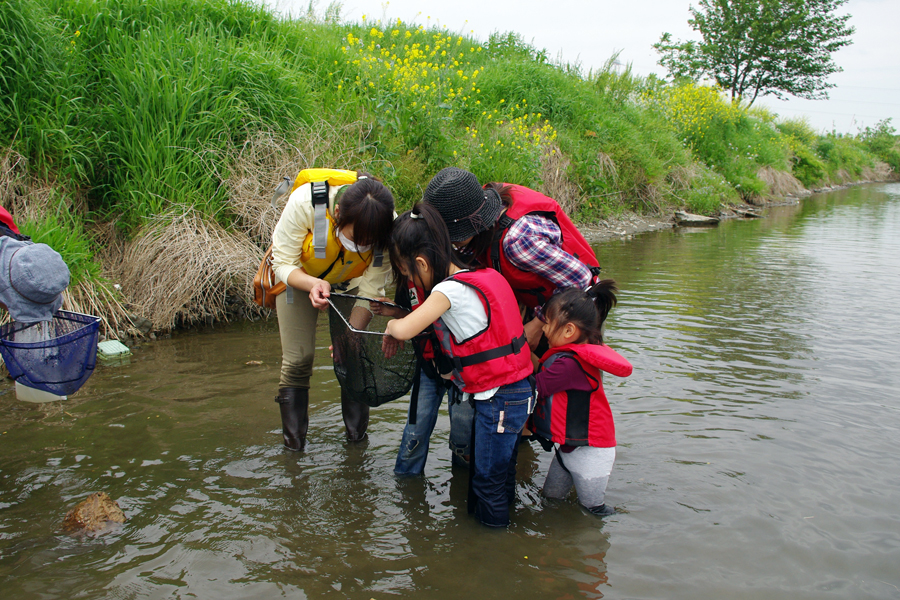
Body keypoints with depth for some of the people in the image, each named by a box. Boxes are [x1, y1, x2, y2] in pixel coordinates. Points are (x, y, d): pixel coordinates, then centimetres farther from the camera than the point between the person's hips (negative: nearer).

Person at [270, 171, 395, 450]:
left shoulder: (388, 227, -33)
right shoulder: (304, 203, -39)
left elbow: (371, 289, -23)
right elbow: (283, 263, -26)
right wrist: (312, 284, -46)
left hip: (349, 281, 1)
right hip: (298, 276, -1)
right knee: (297, 360, -4)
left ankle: (357, 438, 16)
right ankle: (293, 444, 13)